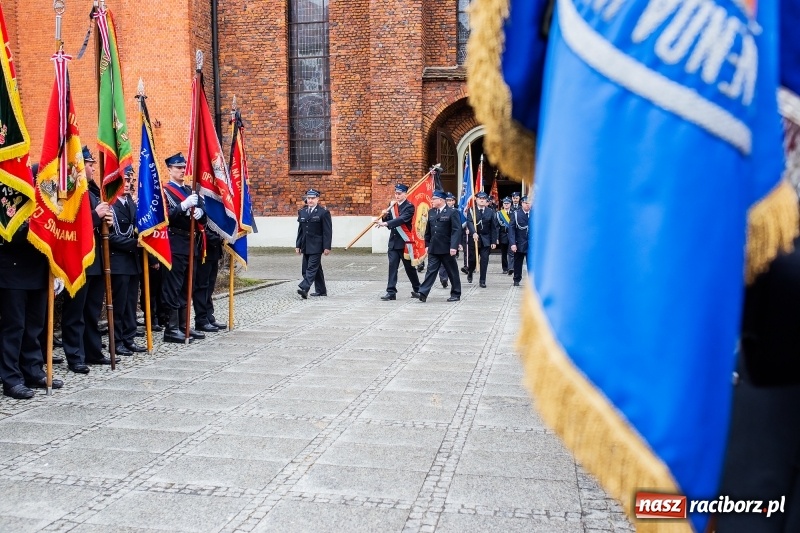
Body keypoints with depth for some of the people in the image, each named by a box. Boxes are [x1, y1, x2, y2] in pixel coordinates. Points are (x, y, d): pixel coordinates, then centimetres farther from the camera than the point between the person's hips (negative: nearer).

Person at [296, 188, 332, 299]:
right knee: (316, 268, 13)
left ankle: (304, 289, -20)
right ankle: (321, 290, 21)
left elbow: (327, 231, -8)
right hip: (306, 246, 7)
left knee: (312, 268, -12)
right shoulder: (302, 212, 13)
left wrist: (327, 247, -13)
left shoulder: (323, 212, -5)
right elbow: (300, 230, 16)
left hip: (316, 246, -6)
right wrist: (298, 245, 12)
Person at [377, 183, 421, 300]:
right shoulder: (393, 206, 12)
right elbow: (388, 222, 13)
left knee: (410, 267, 7)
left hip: (405, 242, -5)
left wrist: (386, 223, -33)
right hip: (393, 241, 5)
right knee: (392, 266, -3)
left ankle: (417, 290, 24)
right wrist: (385, 216, -8)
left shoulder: (409, 207, -8)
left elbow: (402, 219, -24)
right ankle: (391, 292, -3)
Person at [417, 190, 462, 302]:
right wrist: (427, 244, 12)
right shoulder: (431, 212, 11)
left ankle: (456, 294, 18)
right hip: (433, 249, 5)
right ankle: (423, 293, -7)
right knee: (431, 270, 0)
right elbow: (428, 230, 16)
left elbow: (456, 231, -15)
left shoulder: (453, 212, -8)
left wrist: (454, 246, -22)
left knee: (452, 272, 7)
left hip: (447, 249, -5)